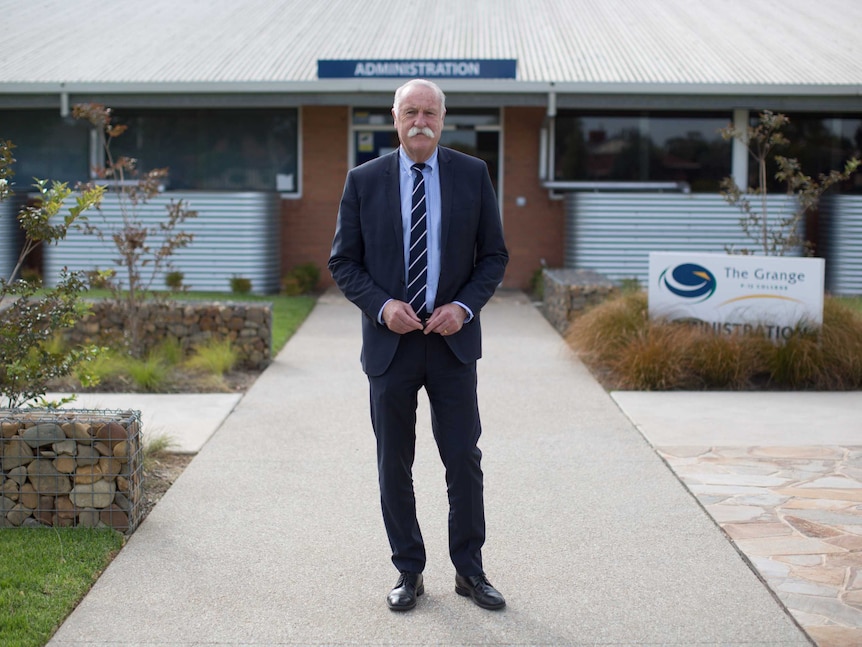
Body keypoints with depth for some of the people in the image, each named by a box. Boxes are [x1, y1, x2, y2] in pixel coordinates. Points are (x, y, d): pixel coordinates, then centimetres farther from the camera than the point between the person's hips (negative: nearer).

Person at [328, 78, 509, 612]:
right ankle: (409, 573, 21)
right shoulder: (364, 181, 0)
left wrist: (464, 306, -11)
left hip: (452, 338, 0)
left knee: (464, 458, 5)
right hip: (390, 340, 0)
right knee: (395, 465, 7)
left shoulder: (472, 175, 2)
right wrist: (381, 305, -14)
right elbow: (344, 262, 3)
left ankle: (470, 570, 20)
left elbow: (494, 255, 5)